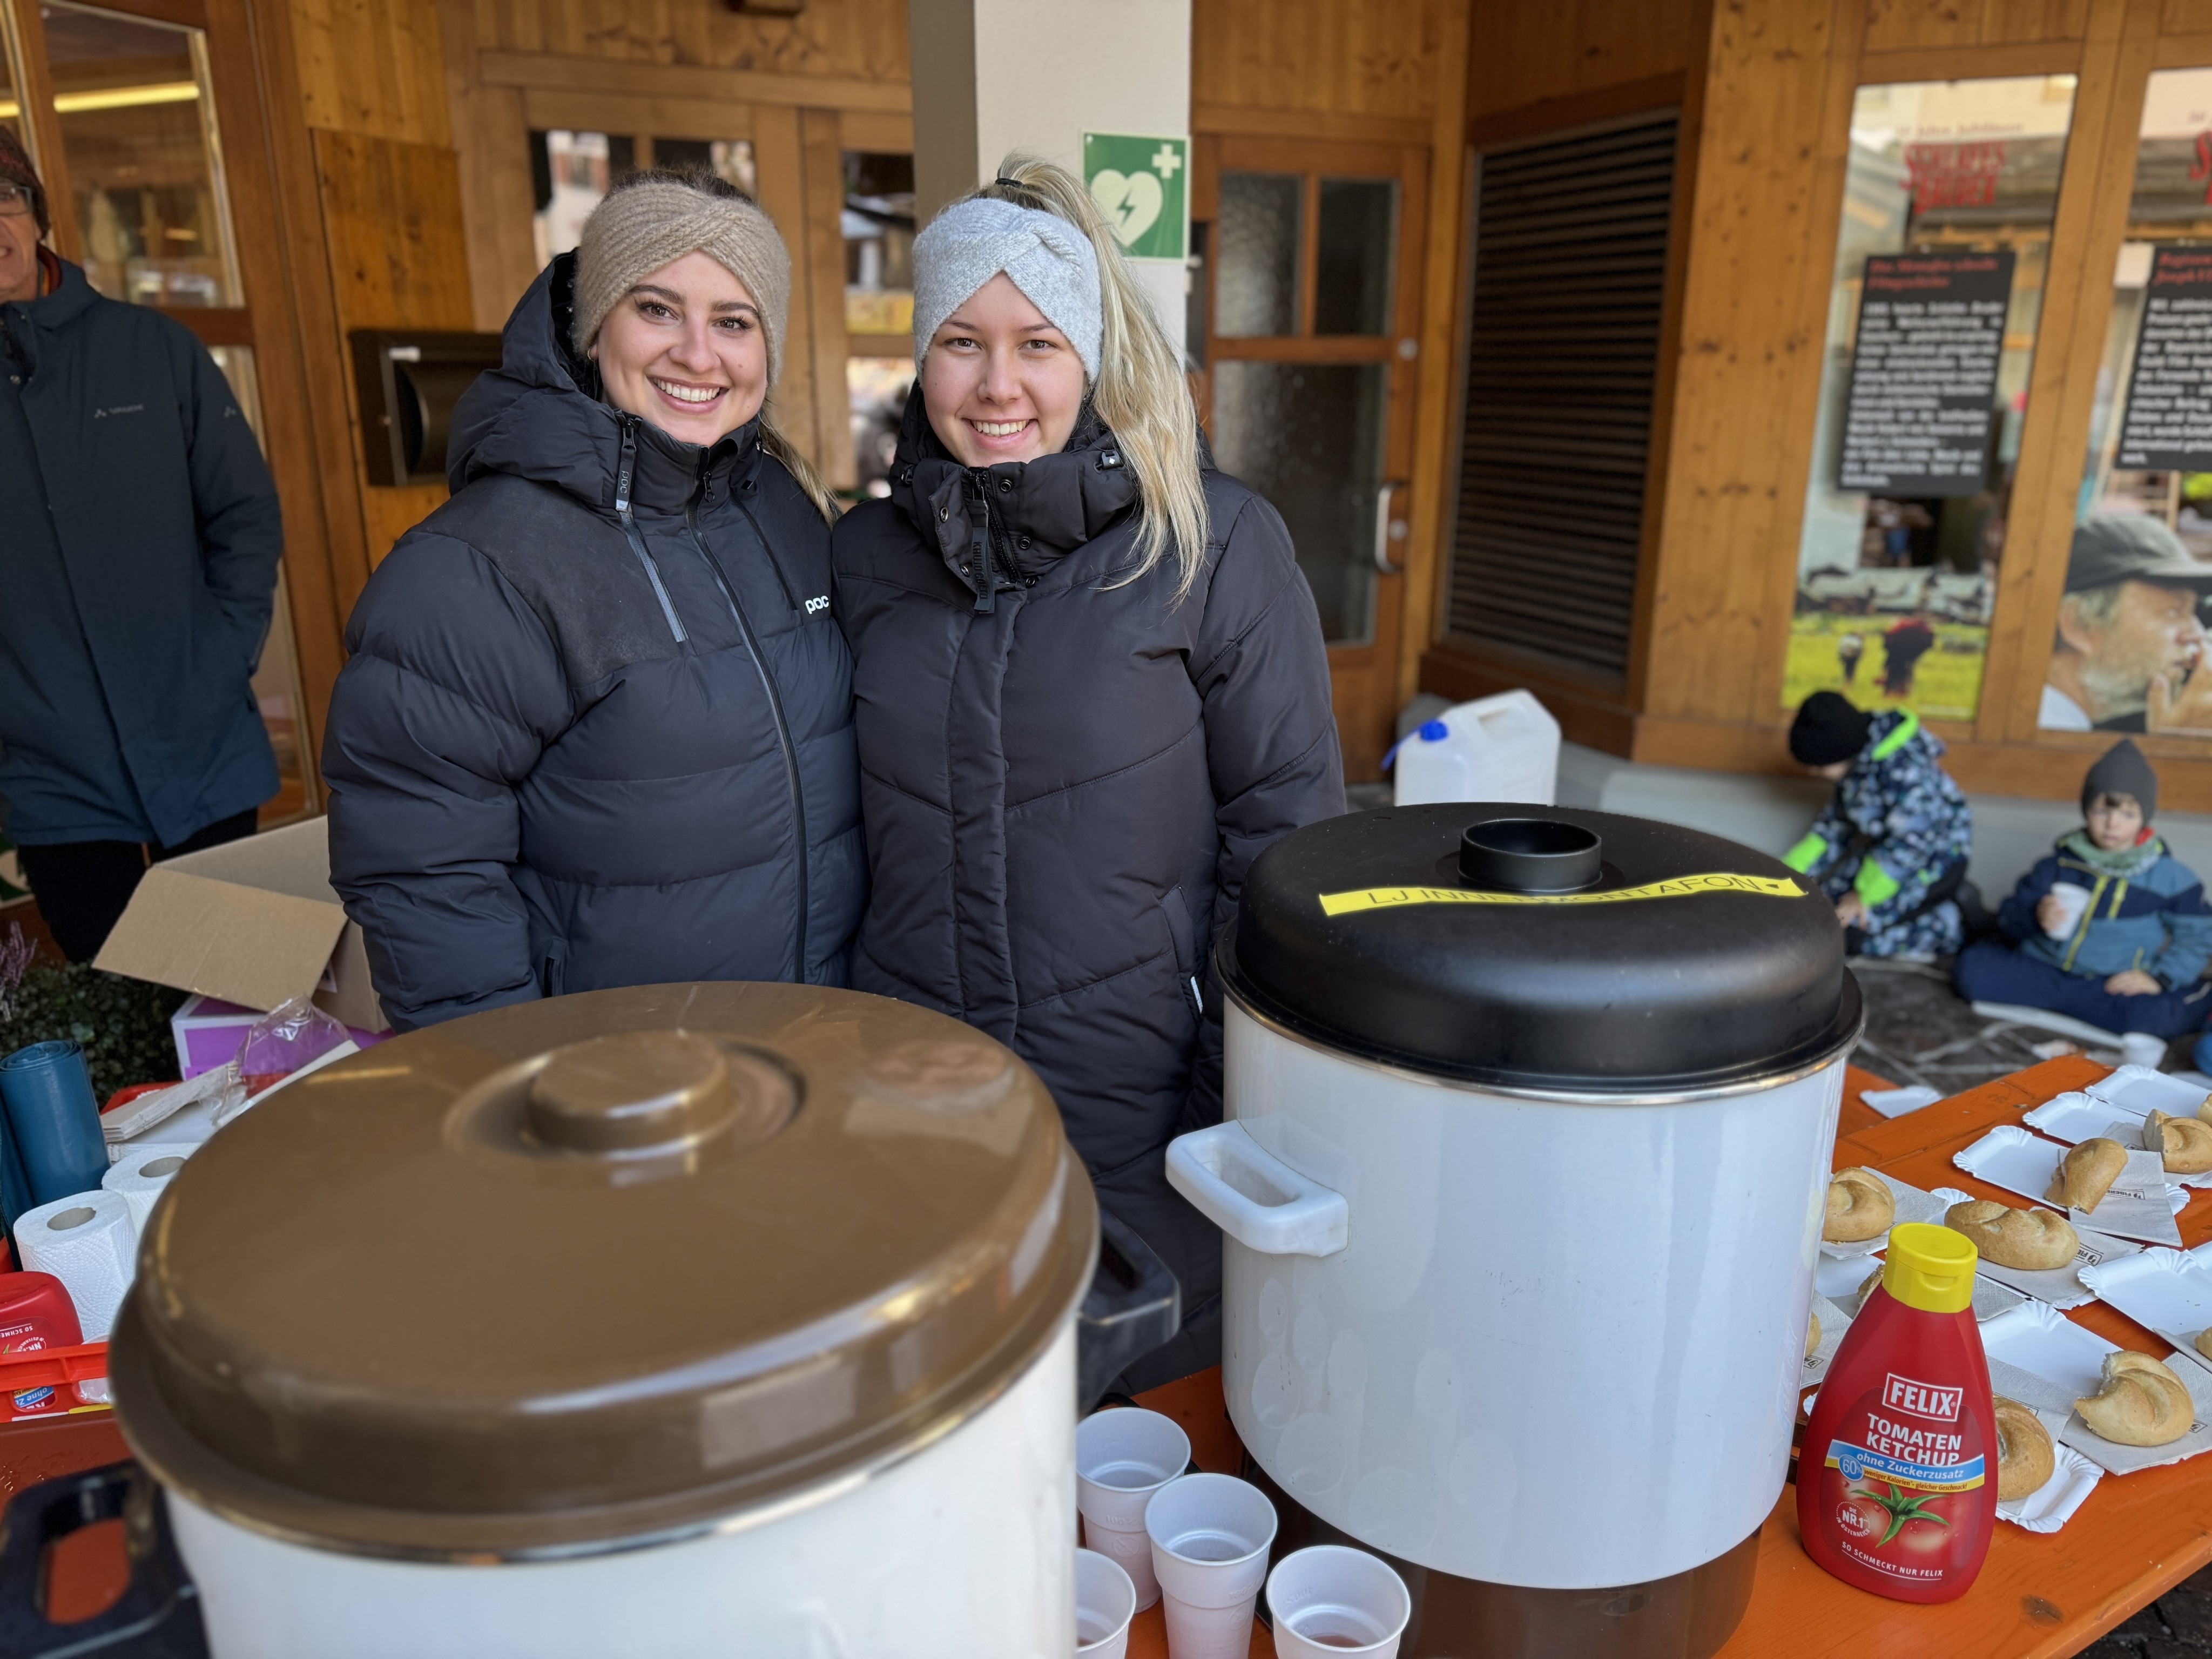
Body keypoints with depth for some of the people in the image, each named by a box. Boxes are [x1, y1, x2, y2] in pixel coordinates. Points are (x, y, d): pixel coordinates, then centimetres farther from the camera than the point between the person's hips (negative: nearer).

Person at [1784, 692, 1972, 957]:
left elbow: (1908, 844, -27)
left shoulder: (1902, 771, -31)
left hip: (1934, 860, -9)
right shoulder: (1856, 761, -4)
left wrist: (1864, 896, -17)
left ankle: (1958, 927, -1)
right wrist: (1790, 871, 3)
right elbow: (1834, 824, 7)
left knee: (1845, 929, -15)